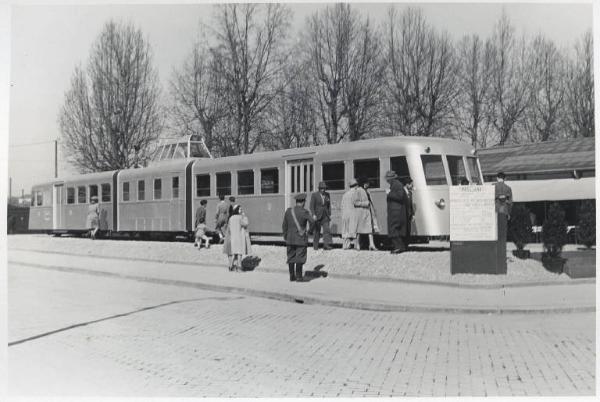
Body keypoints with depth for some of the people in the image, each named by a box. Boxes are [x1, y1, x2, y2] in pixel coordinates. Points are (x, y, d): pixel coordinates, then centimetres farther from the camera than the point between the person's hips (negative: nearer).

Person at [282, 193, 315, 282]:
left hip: (290, 238, 5)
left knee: (291, 257, 11)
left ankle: (292, 276, 15)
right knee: (300, 258, 2)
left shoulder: (288, 211, 2)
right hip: (301, 239, -5)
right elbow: (312, 222, -12)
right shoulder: (304, 212, -13)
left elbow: (284, 225, 6)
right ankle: (299, 277, 4)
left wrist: (285, 236, 17)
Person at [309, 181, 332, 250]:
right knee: (316, 231, 4)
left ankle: (326, 245, -16)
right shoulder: (314, 195, -4)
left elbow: (329, 205, 13)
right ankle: (315, 246, 17)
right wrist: (313, 215, -18)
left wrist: (330, 214, 6)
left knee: (327, 229, -11)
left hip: (325, 216, 3)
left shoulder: (327, 195, 8)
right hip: (317, 216, -3)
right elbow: (312, 206, -8)